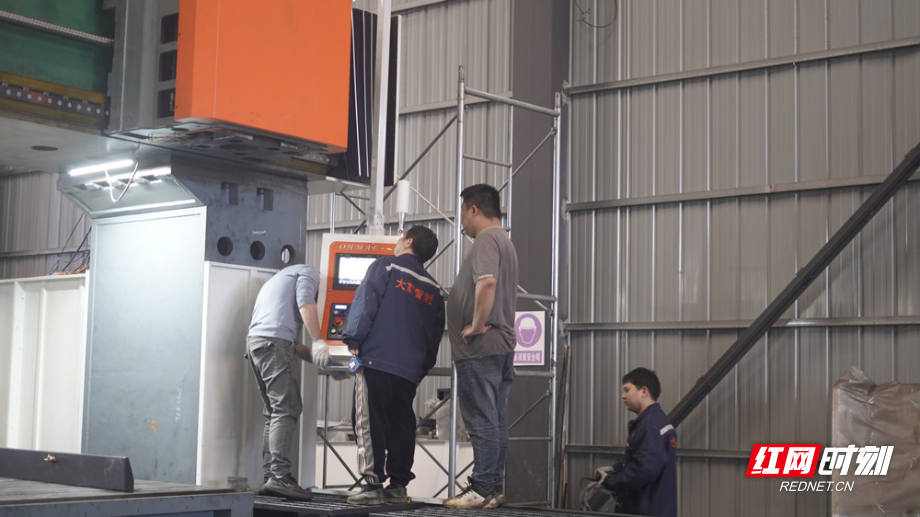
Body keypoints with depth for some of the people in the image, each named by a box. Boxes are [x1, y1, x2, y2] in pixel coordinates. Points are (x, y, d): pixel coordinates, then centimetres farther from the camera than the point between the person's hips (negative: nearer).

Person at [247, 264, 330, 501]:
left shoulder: (275, 280, 37)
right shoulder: (309, 272, 13)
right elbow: (305, 302, -10)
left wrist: (317, 358, 27)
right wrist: (318, 341, -14)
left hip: (254, 342, 9)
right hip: (275, 342, -9)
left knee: (274, 413, 10)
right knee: (286, 410, -13)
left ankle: (270, 476, 5)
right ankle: (279, 477, -22)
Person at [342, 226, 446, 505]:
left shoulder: (385, 266, 1)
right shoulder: (433, 288, 16)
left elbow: (365, 301, -10)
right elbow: (436, 333, 17)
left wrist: (354, 340, -6)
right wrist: (423, 367, 23)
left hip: (375, 359, -5)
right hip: (410, 368, 5)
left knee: (370, 424, -3)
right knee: (401, 425, 11)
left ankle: (373, 485, -8)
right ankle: (398, 486, 11)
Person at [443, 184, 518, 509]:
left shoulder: (486, 240, -12)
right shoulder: (504, 241, 22)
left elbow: (487, 282, -29)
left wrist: (476, 325, -21)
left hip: (480, 348, -10)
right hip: (501, 344, 10)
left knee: (483, 420, -8)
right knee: (495, 419, 10)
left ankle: (482, 489, -5)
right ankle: (495, 487, 14)